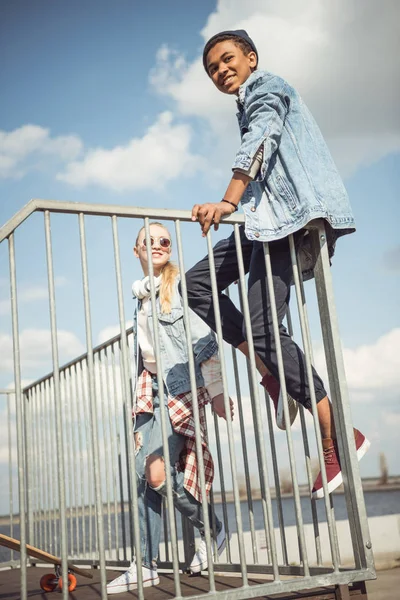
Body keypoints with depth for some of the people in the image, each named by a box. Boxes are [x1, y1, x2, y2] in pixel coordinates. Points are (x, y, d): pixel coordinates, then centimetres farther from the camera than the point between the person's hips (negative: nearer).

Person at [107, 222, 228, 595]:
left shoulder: (180, 284, -3)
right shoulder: (142, 294, 18)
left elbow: (205, 340, -8)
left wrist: (216, 391, -11)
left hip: (180, 385, -7)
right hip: (151, 387, 7)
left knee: (158, 473, -13)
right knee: (146, 474, -1)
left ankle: (212, 530, 11)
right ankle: (146, 566, 5)